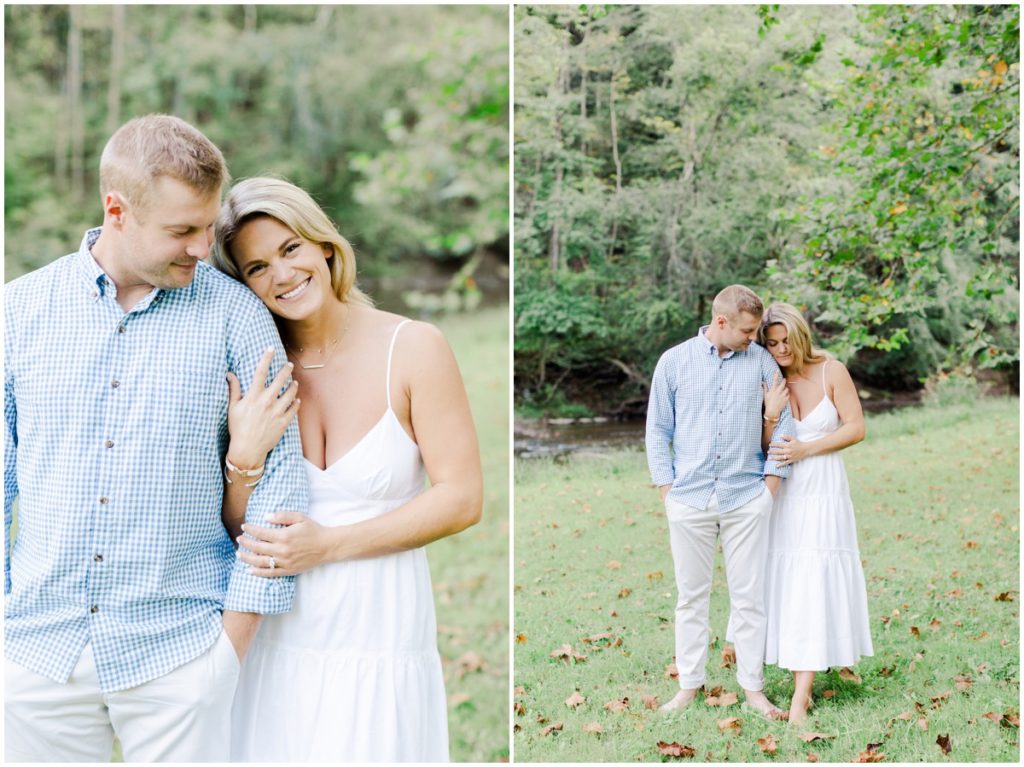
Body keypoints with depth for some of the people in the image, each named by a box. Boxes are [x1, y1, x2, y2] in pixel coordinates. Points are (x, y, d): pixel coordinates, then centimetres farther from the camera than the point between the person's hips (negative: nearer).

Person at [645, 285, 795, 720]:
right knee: (691, 596, 8)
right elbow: (658, 428, 5)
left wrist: (773, 478, 1)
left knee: (749, 596, 5)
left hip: (747, 498, 0)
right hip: (689, 499, 0)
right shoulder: (674, 361, 2)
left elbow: (784, 419, 6)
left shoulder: (761, 360, 2)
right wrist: (666, 488, 0)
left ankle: (753, 687, 14)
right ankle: (689, 684, 18)